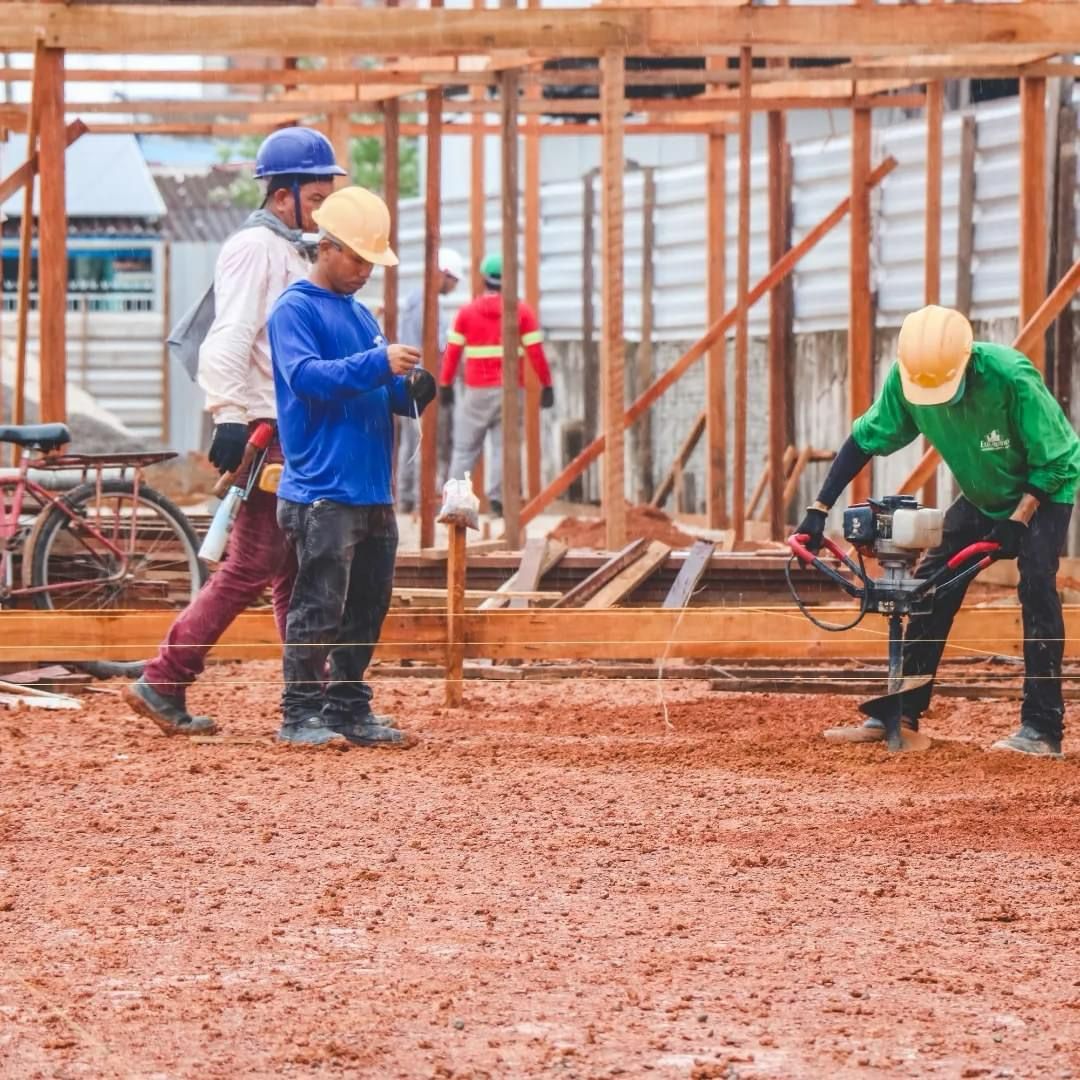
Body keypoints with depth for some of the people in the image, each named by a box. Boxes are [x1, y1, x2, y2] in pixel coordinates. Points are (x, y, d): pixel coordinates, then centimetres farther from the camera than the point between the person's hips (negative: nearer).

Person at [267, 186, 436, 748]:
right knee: (318, 608, -7)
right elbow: (305, 375, -20)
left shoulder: (360, 314, 20)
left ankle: (349, 710, 17)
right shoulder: (294, 310, -5)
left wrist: (411, 391, 1)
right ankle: (300, 716, -2)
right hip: (323, 492, -8)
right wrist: (377, 364, -27)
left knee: (366, 608, 10)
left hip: (374, 491, 8)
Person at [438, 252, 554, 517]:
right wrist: (546, 385, 3)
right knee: (503, 445, 1)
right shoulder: (522, 311, 2)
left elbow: (452, 353, 2)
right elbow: (536, 353, -2)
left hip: (477, 391, 1)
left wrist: (445, 385, 9)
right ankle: (497, 498, -11)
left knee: (465, 446, 6)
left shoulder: (467, 312, 4)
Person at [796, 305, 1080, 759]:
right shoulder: (905, 379, -21)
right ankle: (899, 717, 5)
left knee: (1037, 587, -21)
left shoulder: (1011, 378, -35)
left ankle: (1042, 729, -20)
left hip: (1042, 492, -5)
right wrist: (819, 509, -13)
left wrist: (1018, 520, -31)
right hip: (981, 497, 5)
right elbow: (865, 440, -8)